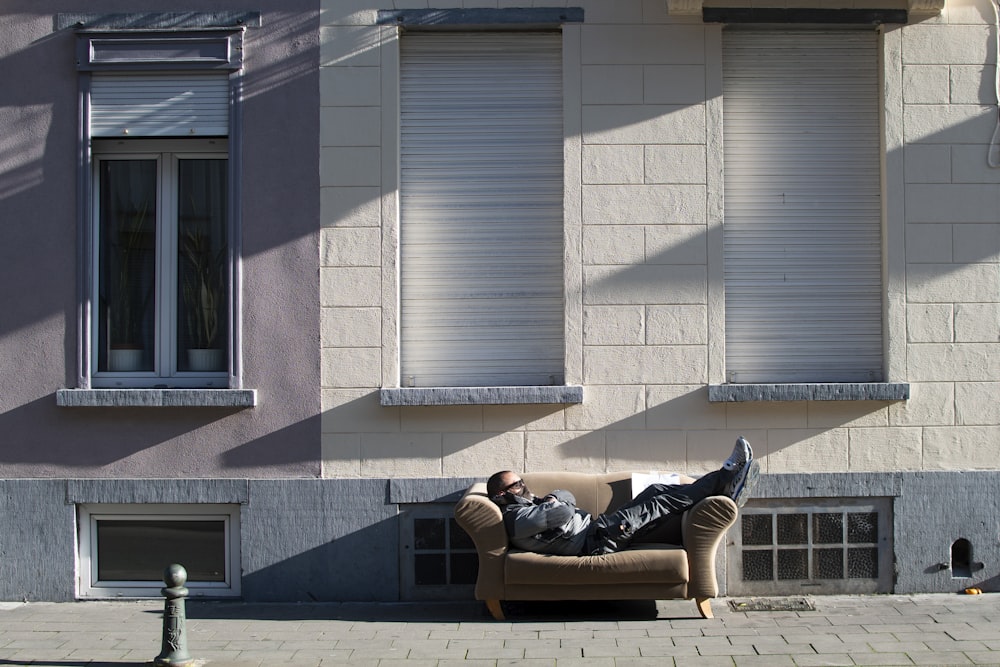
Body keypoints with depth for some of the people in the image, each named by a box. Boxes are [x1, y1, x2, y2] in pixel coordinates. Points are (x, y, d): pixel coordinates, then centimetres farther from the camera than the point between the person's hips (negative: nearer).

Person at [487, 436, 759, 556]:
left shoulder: (528, 506, 19)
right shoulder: (516, 517, -16)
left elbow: (567, 497, 22)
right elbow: (563, 512, -28)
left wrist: (549, 498, 0)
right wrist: (552, 502, -4)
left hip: (596, 527, 10)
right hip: (596, 540, -10)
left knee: (655, 491, 2)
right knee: (660, 502, -10)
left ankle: (724, 482, 4)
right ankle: (724, 479, -1)